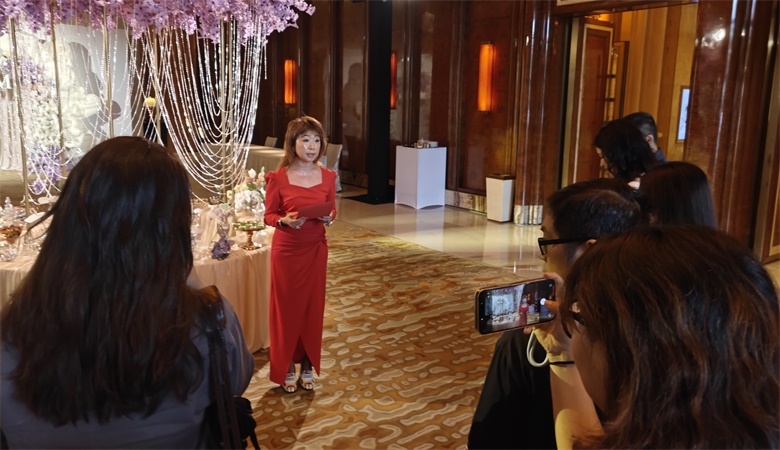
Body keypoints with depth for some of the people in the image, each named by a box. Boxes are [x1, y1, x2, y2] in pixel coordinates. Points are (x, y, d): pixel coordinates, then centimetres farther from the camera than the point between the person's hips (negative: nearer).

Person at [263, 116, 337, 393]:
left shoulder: (327, 177, -3)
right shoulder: (278, 178, -12)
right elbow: (268, 215, -4)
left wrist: (329, 217, -14)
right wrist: (284, 221, -25)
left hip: (315, 249, 3)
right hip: (286, 250, -3)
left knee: (312, 306, 11)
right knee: (286, 307, 6)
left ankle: (308, 365, 28)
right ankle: (286, 367, 23)